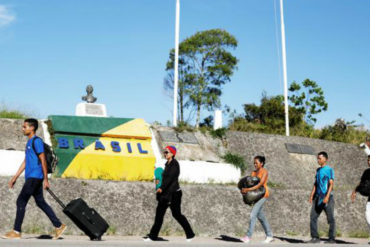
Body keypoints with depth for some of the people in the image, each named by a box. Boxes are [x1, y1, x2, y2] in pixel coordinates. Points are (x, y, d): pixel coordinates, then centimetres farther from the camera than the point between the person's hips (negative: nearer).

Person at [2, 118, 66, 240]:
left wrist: (45, 179, -16)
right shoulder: (29, 142, 20)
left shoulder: (37, 141, -10)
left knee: (21, 201, -8)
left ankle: (16, 232, -3)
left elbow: (43, 160, -14)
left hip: (35, 177, -10)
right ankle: (59, 226, 13)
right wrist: (15, 177, 21)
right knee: (40, 202, 10)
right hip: (31, 177, 10)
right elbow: (25, 161, 23)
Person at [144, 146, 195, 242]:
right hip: (166, 193, 8)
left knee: (176, 214, -2)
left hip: (173, 193, -8)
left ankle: (190, 234, 11)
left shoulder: (174, 164, -12)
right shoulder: (167, 164, 14)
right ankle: (153, 236, 7)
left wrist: (162, 188, -26)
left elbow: (170, 177, -21)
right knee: (159, 212, 4)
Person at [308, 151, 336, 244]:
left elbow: (331, 184, -13)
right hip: (318, 197, 7)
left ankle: (332, 239, 6)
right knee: (313, 217, 0)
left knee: (330, 219, -1)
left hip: (327, 197, -7)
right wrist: (311, 196, 11)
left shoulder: (329, 170, -6)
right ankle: (315, 237, 5)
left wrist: (327, 196, -23)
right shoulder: (318, 170, 16)